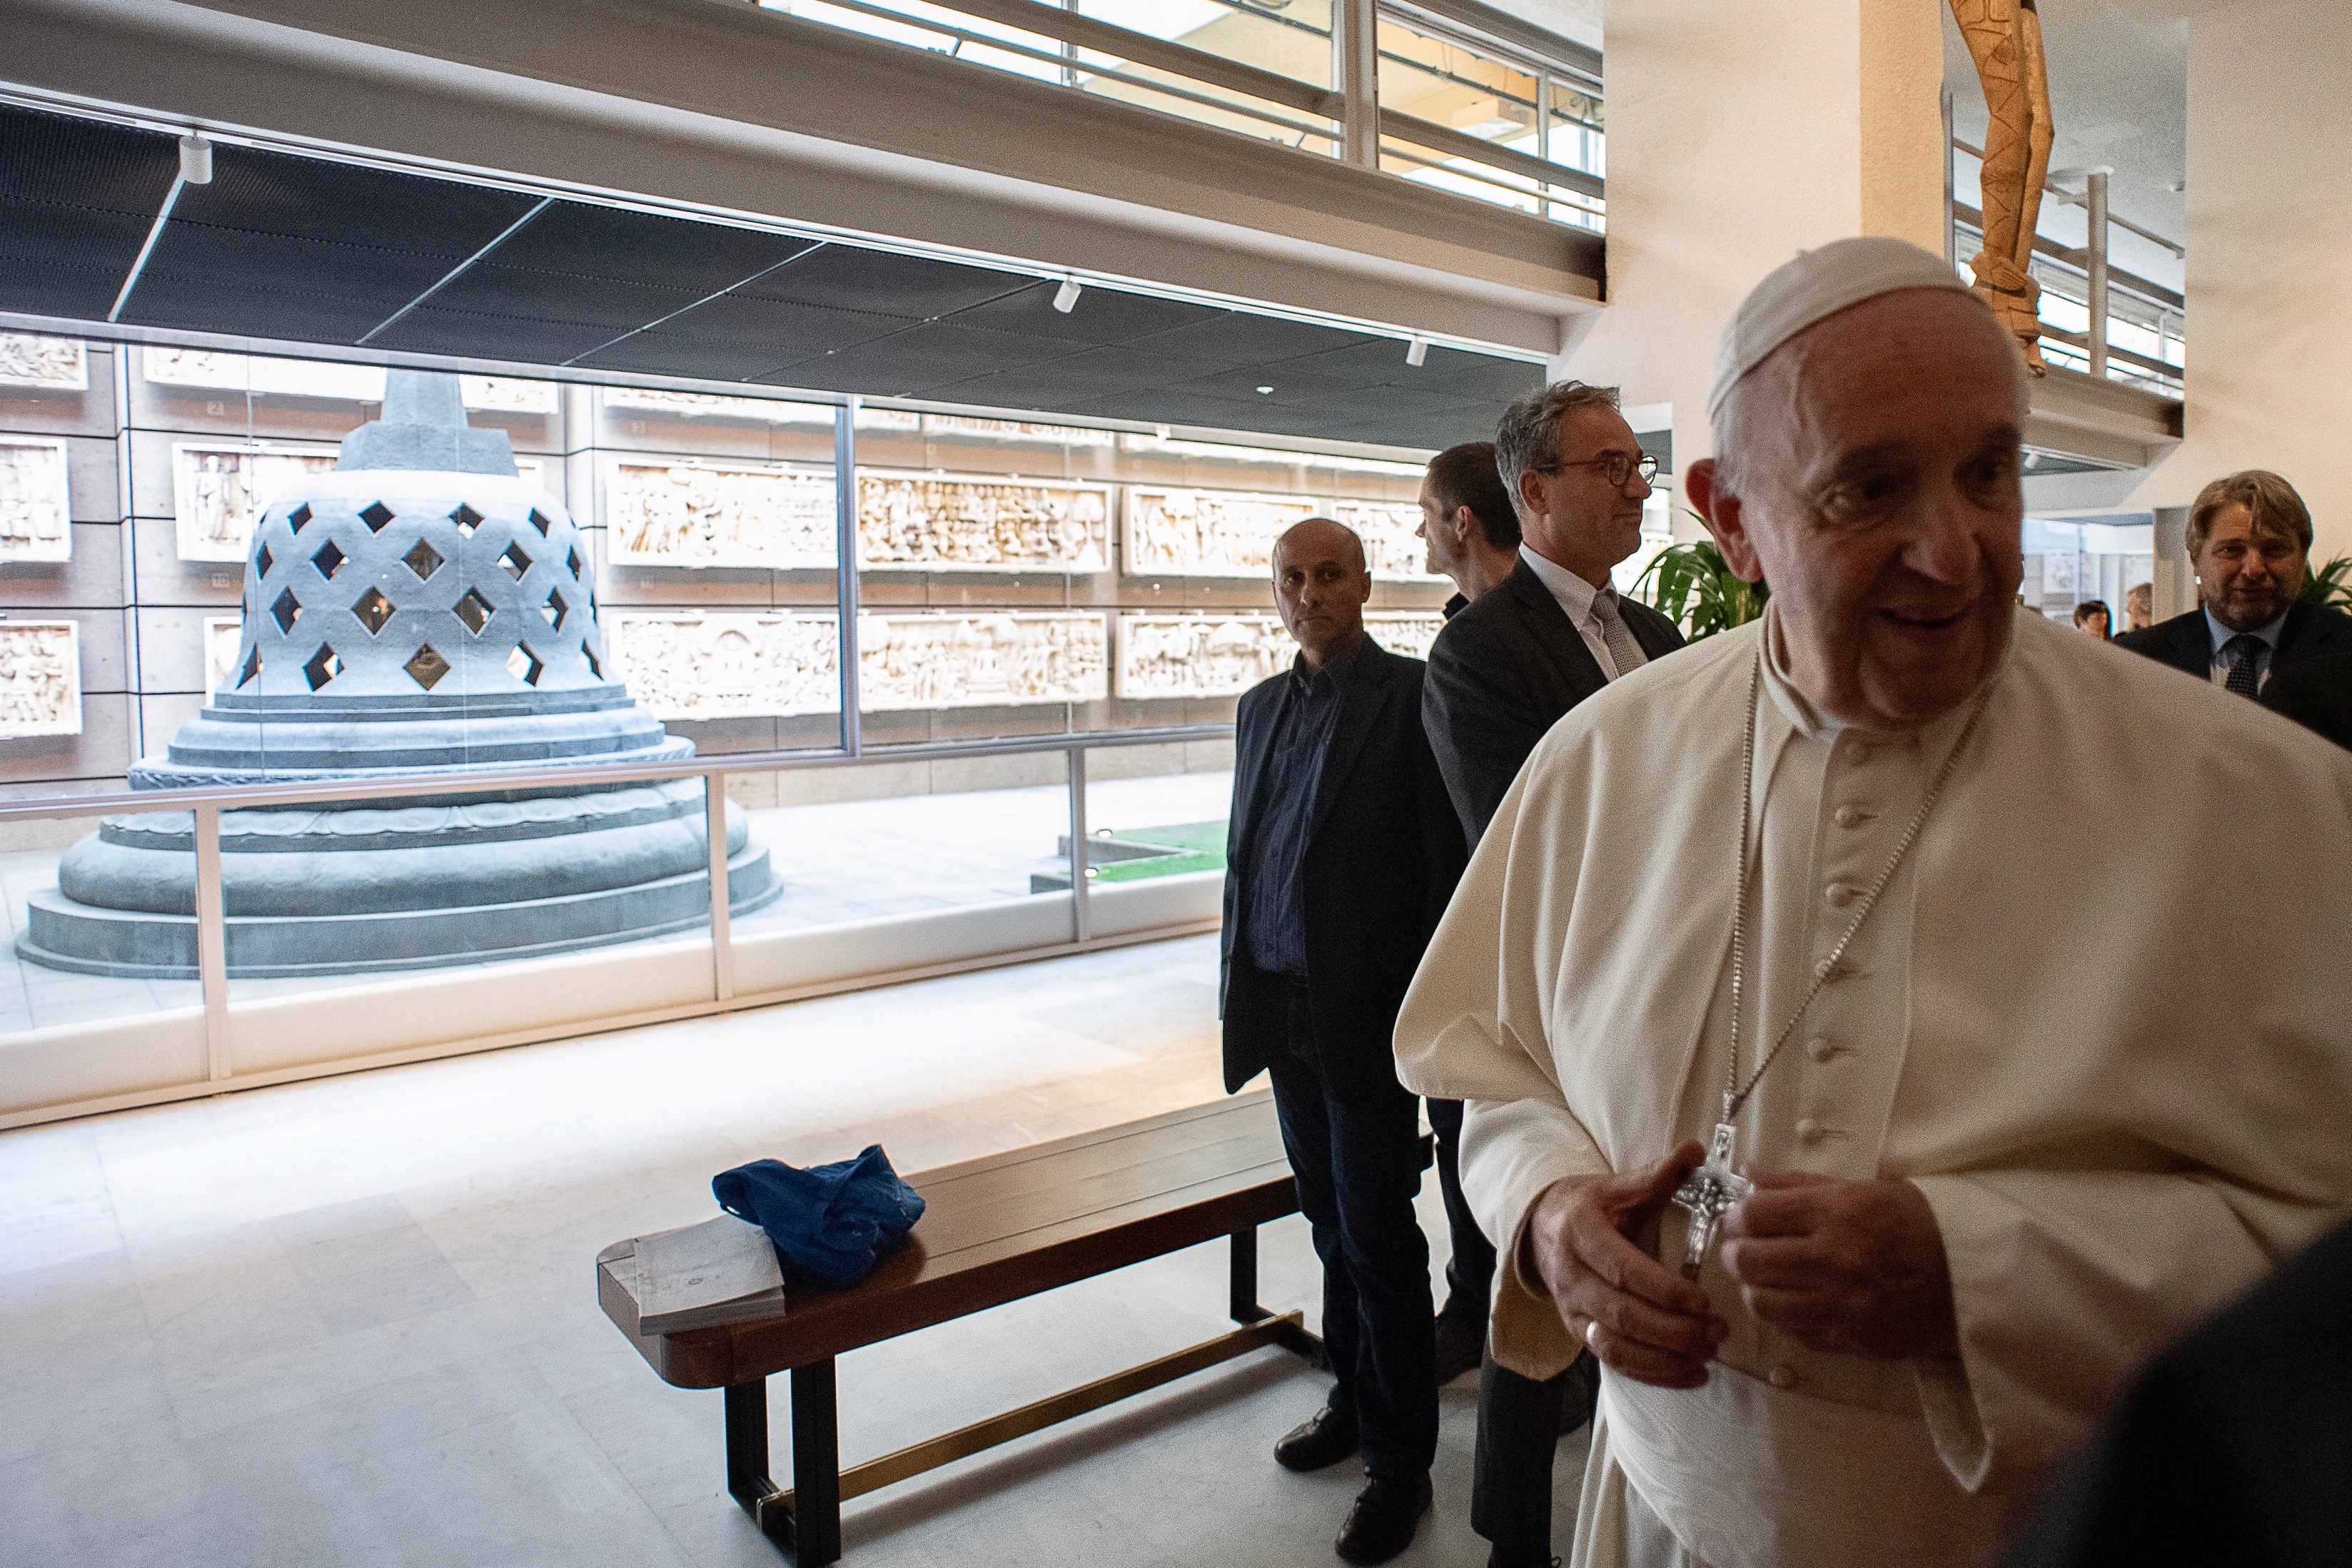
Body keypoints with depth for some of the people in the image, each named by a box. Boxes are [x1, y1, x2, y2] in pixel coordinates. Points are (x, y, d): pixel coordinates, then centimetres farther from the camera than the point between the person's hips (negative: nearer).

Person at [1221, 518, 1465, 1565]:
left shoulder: (1410, 695, -8)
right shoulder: (1261, 706, 12)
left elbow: (1447, 859, -11)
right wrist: (1239, 985, 13)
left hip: (1366, 1009, -6)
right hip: (1282, 1007, 6)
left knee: (1378, 1234, 3)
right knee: (1330, 1221, 16)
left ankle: (1400, 1458, 18)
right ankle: (1354, 1400, 34)